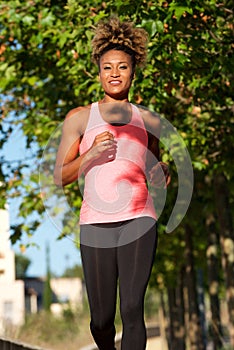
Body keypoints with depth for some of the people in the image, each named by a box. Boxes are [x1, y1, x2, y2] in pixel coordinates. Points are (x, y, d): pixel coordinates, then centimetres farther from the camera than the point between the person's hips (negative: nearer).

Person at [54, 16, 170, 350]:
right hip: (96, 222, 0)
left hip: (138, 219, 1)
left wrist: (163, 173, 1)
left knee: (132, 309, -12)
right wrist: (92, 154, -11)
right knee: (102, 317, 4)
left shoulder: (149, 120, 13)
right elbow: (60, 176, 5)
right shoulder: (79, 117, 7)